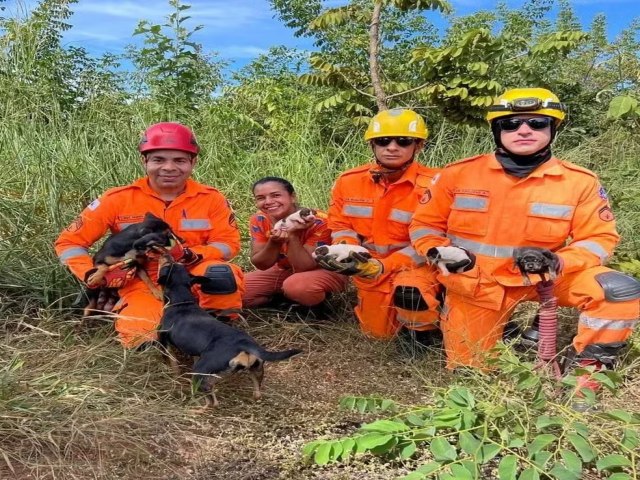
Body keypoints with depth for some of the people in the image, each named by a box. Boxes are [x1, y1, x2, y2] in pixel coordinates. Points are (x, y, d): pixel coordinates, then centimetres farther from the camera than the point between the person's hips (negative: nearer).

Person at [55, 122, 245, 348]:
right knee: (142, 336, -29)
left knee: (223, 276, -33)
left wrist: (189, 255, -23)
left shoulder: (211, 198, -4)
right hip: (143, 284, 0)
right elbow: (68, 241, -2)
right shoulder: (118, 199, -7)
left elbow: (229, 243, -5)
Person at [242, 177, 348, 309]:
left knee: (296, 286, -38)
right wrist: (274, 242, -31)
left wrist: (292, 235, -39)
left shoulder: (317, 222, -27)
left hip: (324, 272, -4)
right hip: (283, 271, 5)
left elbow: (303, 268, -28)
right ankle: (285, 296, 6)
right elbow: (261, 265, -12)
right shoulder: (259, 221, -13)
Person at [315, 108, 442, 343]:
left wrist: (382, 267, -29)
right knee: (377, 332, 16)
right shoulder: (349, 181, -7)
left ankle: (425, 331, -4)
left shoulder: (431, 185, -21)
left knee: (410, 292, -38)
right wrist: (348, 250, -20)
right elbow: (340, 225, 3)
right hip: (370, 267, 5)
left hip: (414, 264, -5)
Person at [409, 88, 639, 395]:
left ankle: (586, 366, 0)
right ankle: (504, 327, 34)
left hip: (540, 278, 0)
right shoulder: (459, 173, -5)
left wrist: (558, 262, -23)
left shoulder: (580, 182, -6)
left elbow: (600, 238, -3)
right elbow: (424, 224, 3)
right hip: (475, 286, 1)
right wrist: (440, 252, -19)